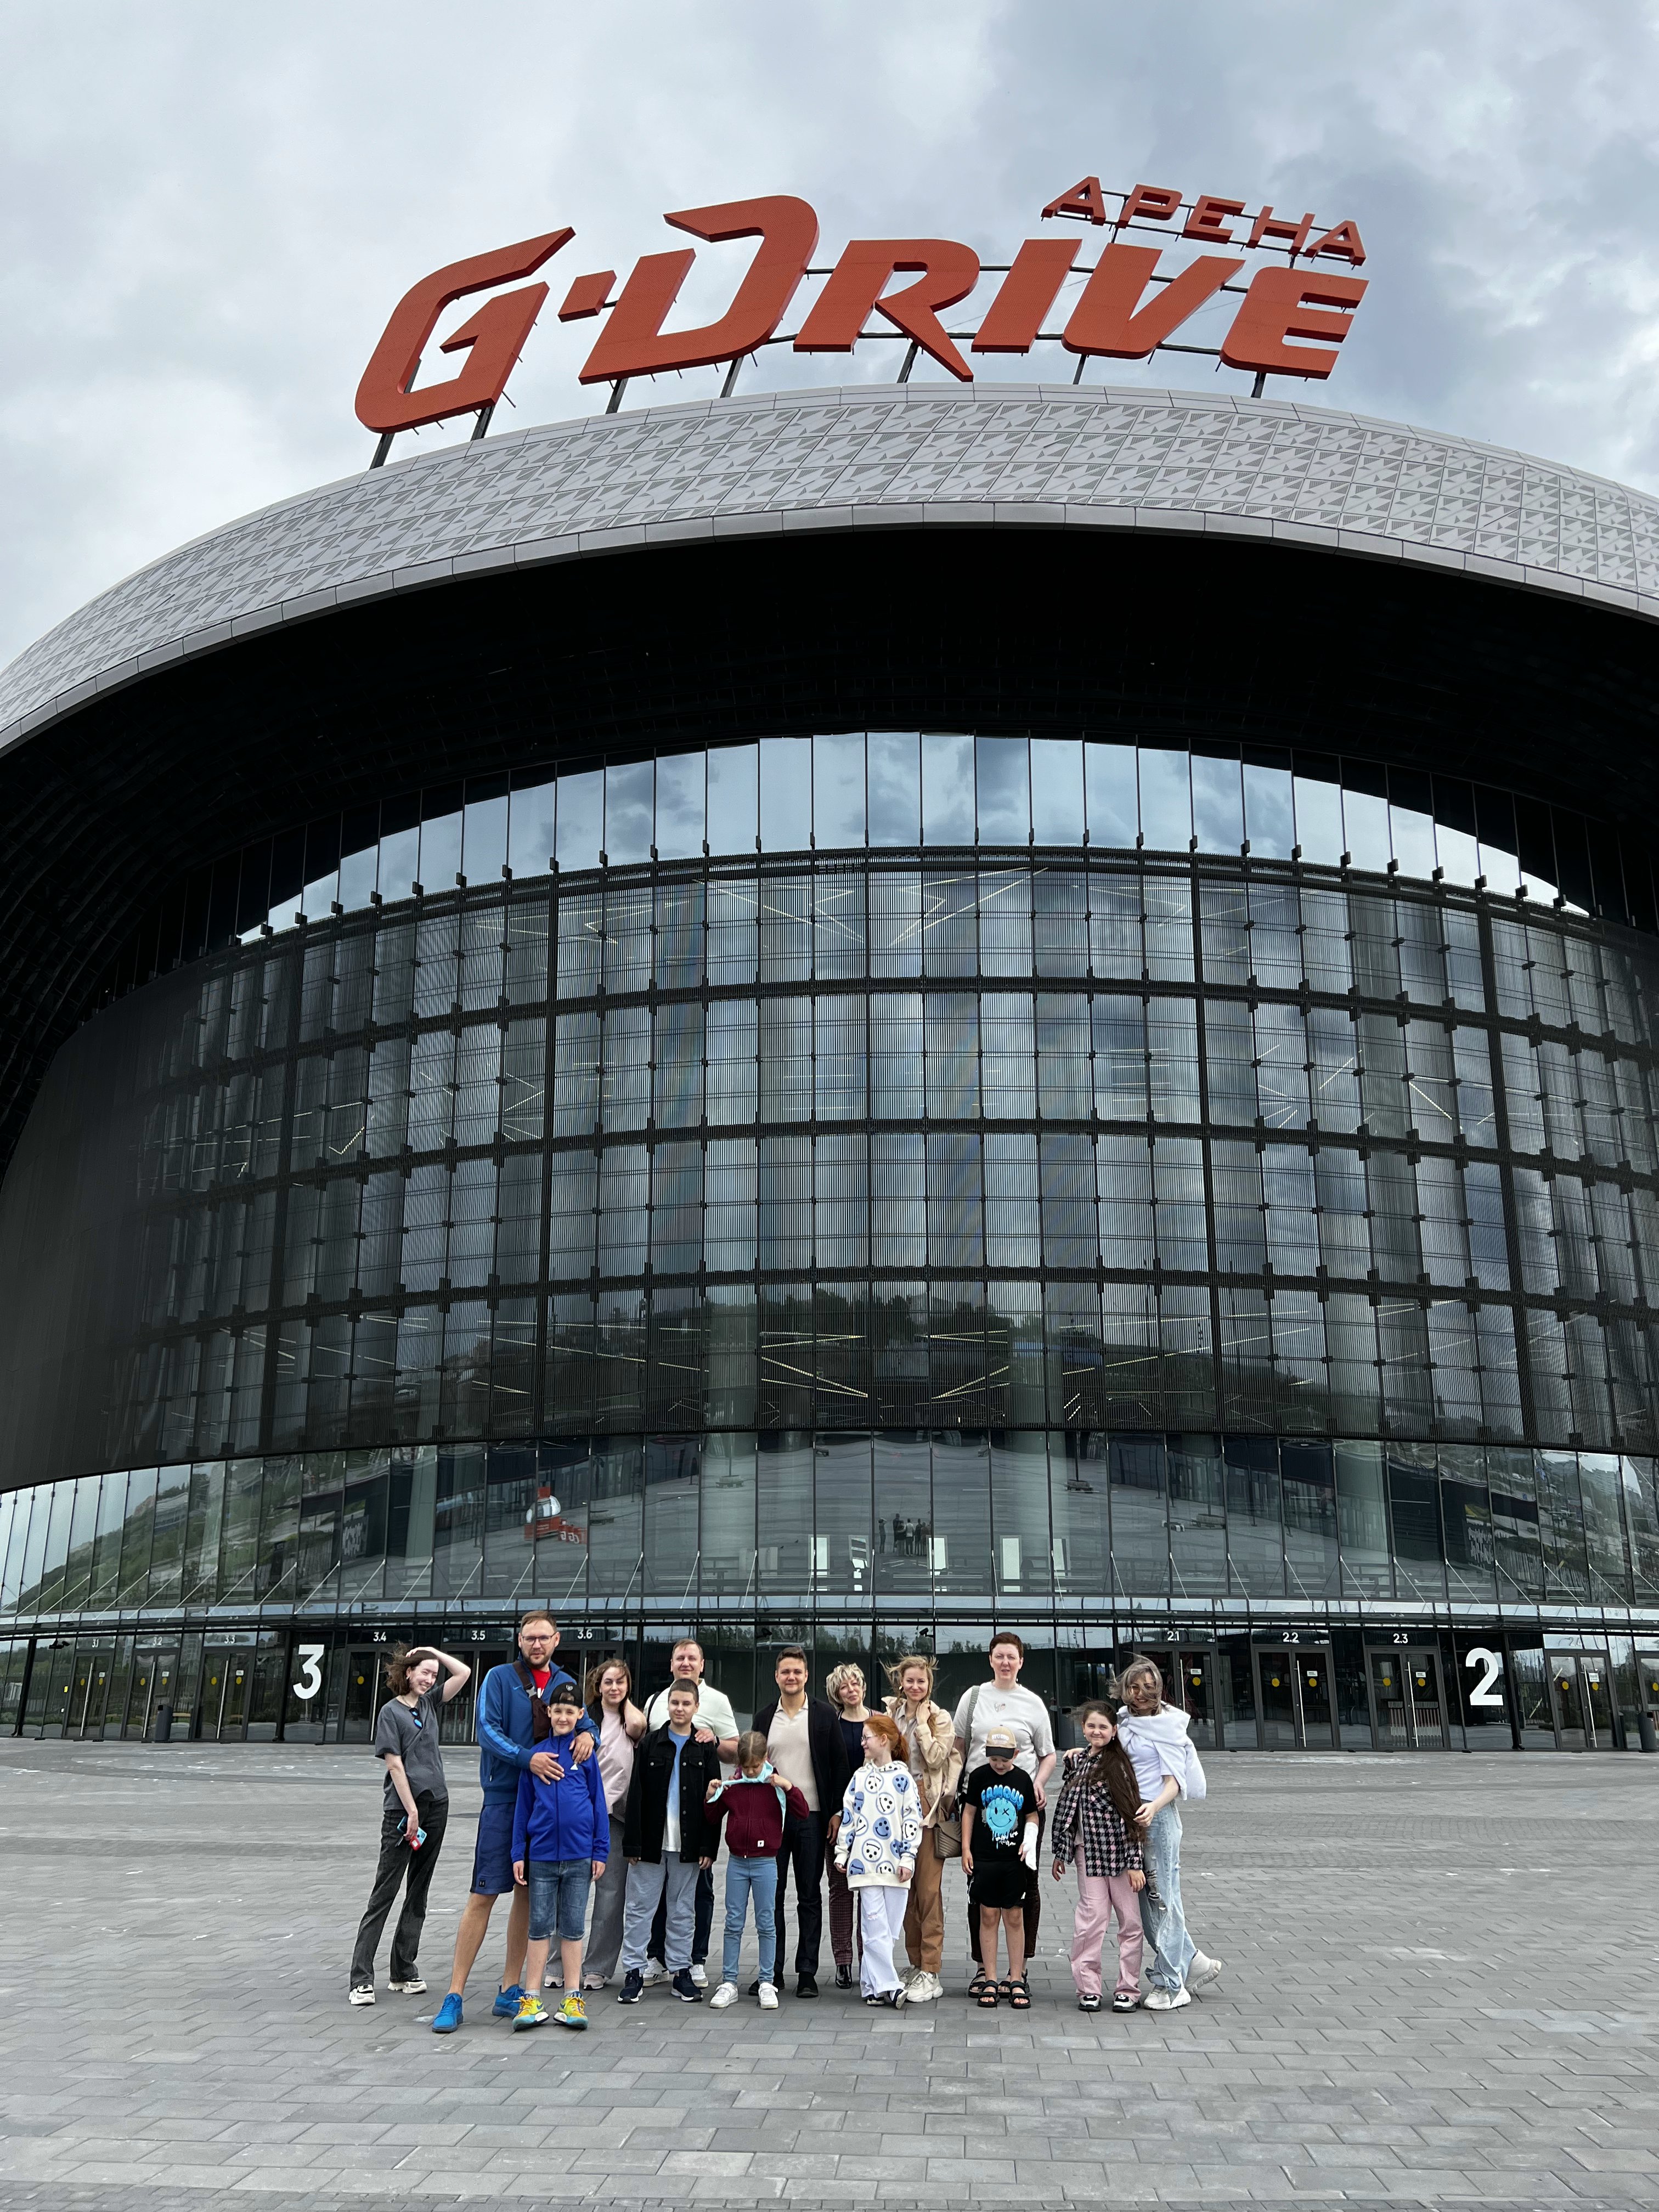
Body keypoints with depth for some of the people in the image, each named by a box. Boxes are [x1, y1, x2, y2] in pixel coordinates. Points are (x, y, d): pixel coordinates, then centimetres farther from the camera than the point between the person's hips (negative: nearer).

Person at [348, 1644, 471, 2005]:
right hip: (402, 1808, -6)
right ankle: (361, 1979, -3)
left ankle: (404, 1971, 15)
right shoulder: (391, 1712, -5)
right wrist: (411, 1811, -14)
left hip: (435, 1804, 6)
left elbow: (464, 1673, 13)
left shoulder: (429, 1704, 12)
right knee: (384, 1893, -5)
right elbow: (395, 1764, -10)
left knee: (418, 1893, 9)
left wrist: (432, 1651, 9)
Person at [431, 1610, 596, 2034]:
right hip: (504, 1797, -4)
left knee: (528, 1894, 10)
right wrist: (527, 1758, -25)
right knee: (483, 1895, -6)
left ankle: (510, 1991, 20)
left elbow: (583, 1720, 11)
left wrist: (586, 1733, -13)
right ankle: (455, 1996, 1)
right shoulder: (500, 1678, -3)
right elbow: (487, 1730, -12)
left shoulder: (564, 1682, 10)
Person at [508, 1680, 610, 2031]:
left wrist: (600, 1850, 1)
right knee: (540, 1927, 6)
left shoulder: (586, 1753, 0)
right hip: (542, 1855, 1)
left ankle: (573, 1999, 16)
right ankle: (531, 2000, 13)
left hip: (579, 1855, 0)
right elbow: (523, 1806, 6)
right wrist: (519, 1853, 3)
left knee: (573, 1928, 8)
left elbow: (598, 1803, 4)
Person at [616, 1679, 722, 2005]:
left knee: (683, 1910, 8)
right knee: (640, 1906, 3)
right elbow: (636, 1796, 0)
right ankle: (634, 1971, 11)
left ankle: (681, 1971, 17)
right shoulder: (650, 1744, 2)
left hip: (688, 1844, 0)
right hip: (651, 1840, 0)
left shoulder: (705, 1749, 3)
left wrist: (709, 1846, -4)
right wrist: (633, 1843, -6)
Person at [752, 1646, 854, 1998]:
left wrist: (837, 1812, -5)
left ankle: (807, 1973, 10)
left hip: (811, 1817, -2)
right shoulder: (764, 1718, 8)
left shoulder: (824, 1715, 1)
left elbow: (840, 1766, 1)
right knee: (771, 1896, 5)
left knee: (810, 1896, 4)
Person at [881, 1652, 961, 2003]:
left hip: (928, 1808, -4)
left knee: (929, 1889, -6)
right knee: (905, 1888, 8)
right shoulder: (890, 1711, 11)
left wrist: (922, 1722, -10)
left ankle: (931, 1974, -3)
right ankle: (916, 1963, 19)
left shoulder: (940, 1717, 1)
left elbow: (936, 1759, -13)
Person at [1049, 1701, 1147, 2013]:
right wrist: (1060, 1852, 15)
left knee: (1130, 1919, 2)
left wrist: (1135, 1863, -10)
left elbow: (1131, 1814, -7)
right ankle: (1088, 1989, 4)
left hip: (1120, 1850, -2)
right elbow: (1065, 1807, 15)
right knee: (1092, 1917, -5)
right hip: (1088, 1850, 2)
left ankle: (1128, 1990, 13)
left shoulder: (1120, 1763, -4)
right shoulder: (1075, 1761, 9)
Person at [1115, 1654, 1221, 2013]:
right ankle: (1194, 1964, 25)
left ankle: (1170, 1986, 6)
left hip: (1158, 1817, -7)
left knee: (1163, 1900, -3)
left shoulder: (1168, 1725, -5)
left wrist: (1154, 1807, -28)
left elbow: (1175, 1781, -10)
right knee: (1143, 1902, 10)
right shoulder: (1123, 1720, 11)